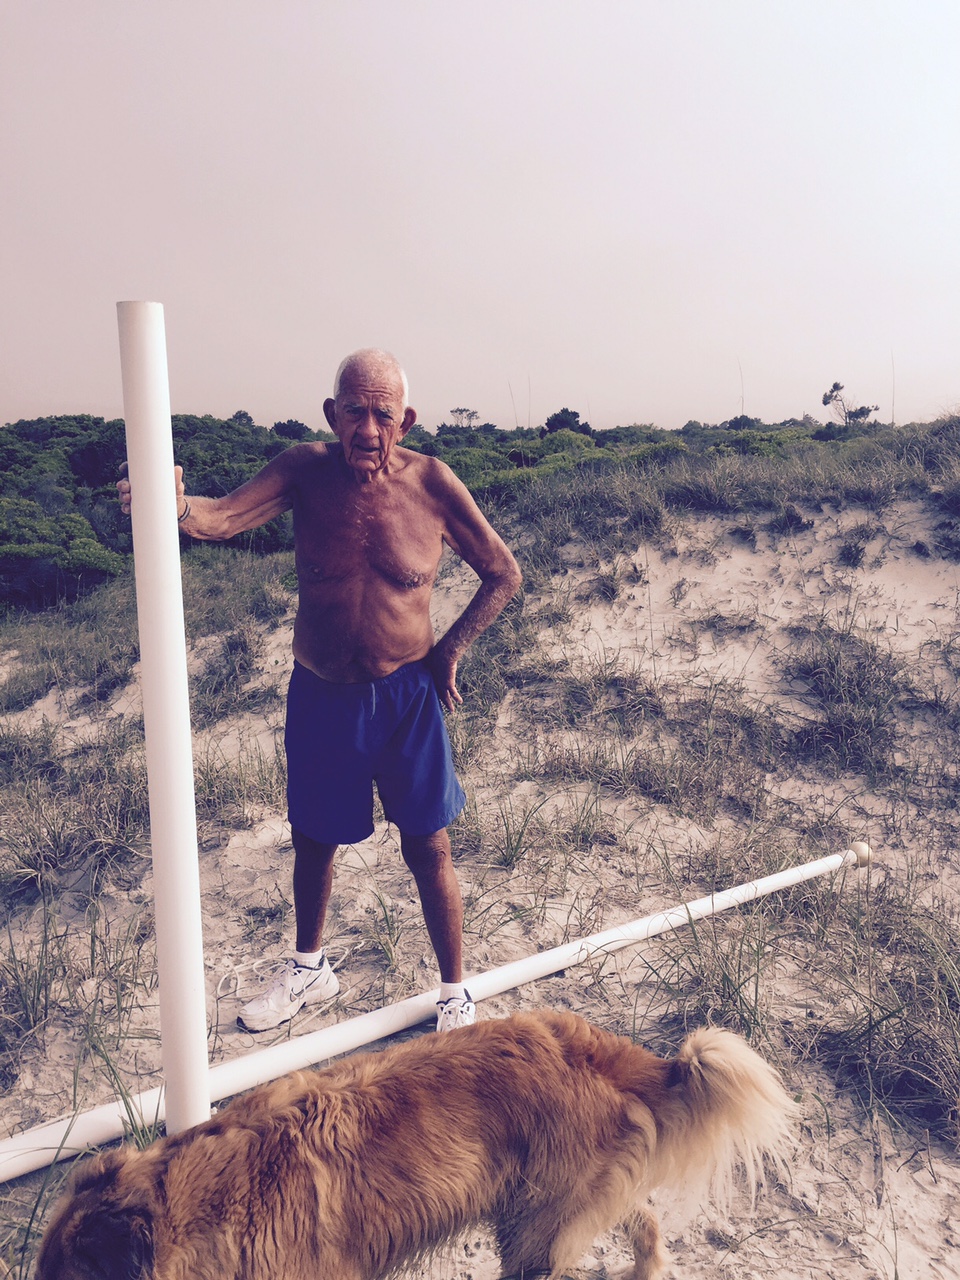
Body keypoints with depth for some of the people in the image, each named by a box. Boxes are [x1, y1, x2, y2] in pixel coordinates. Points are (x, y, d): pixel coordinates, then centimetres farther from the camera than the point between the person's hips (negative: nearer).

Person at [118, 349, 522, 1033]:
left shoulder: (431, 483, -11)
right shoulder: (305, 470, -9)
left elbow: (504, 575, -1)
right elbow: (224, 517, -25)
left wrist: (449, 649, -5)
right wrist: (177, 505, -47)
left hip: (407, 695, -2)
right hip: (319, 694, 2)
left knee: (428, 849, 7)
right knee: (313, 841, 18)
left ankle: (456, 994, 28)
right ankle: (309, 969, 44)